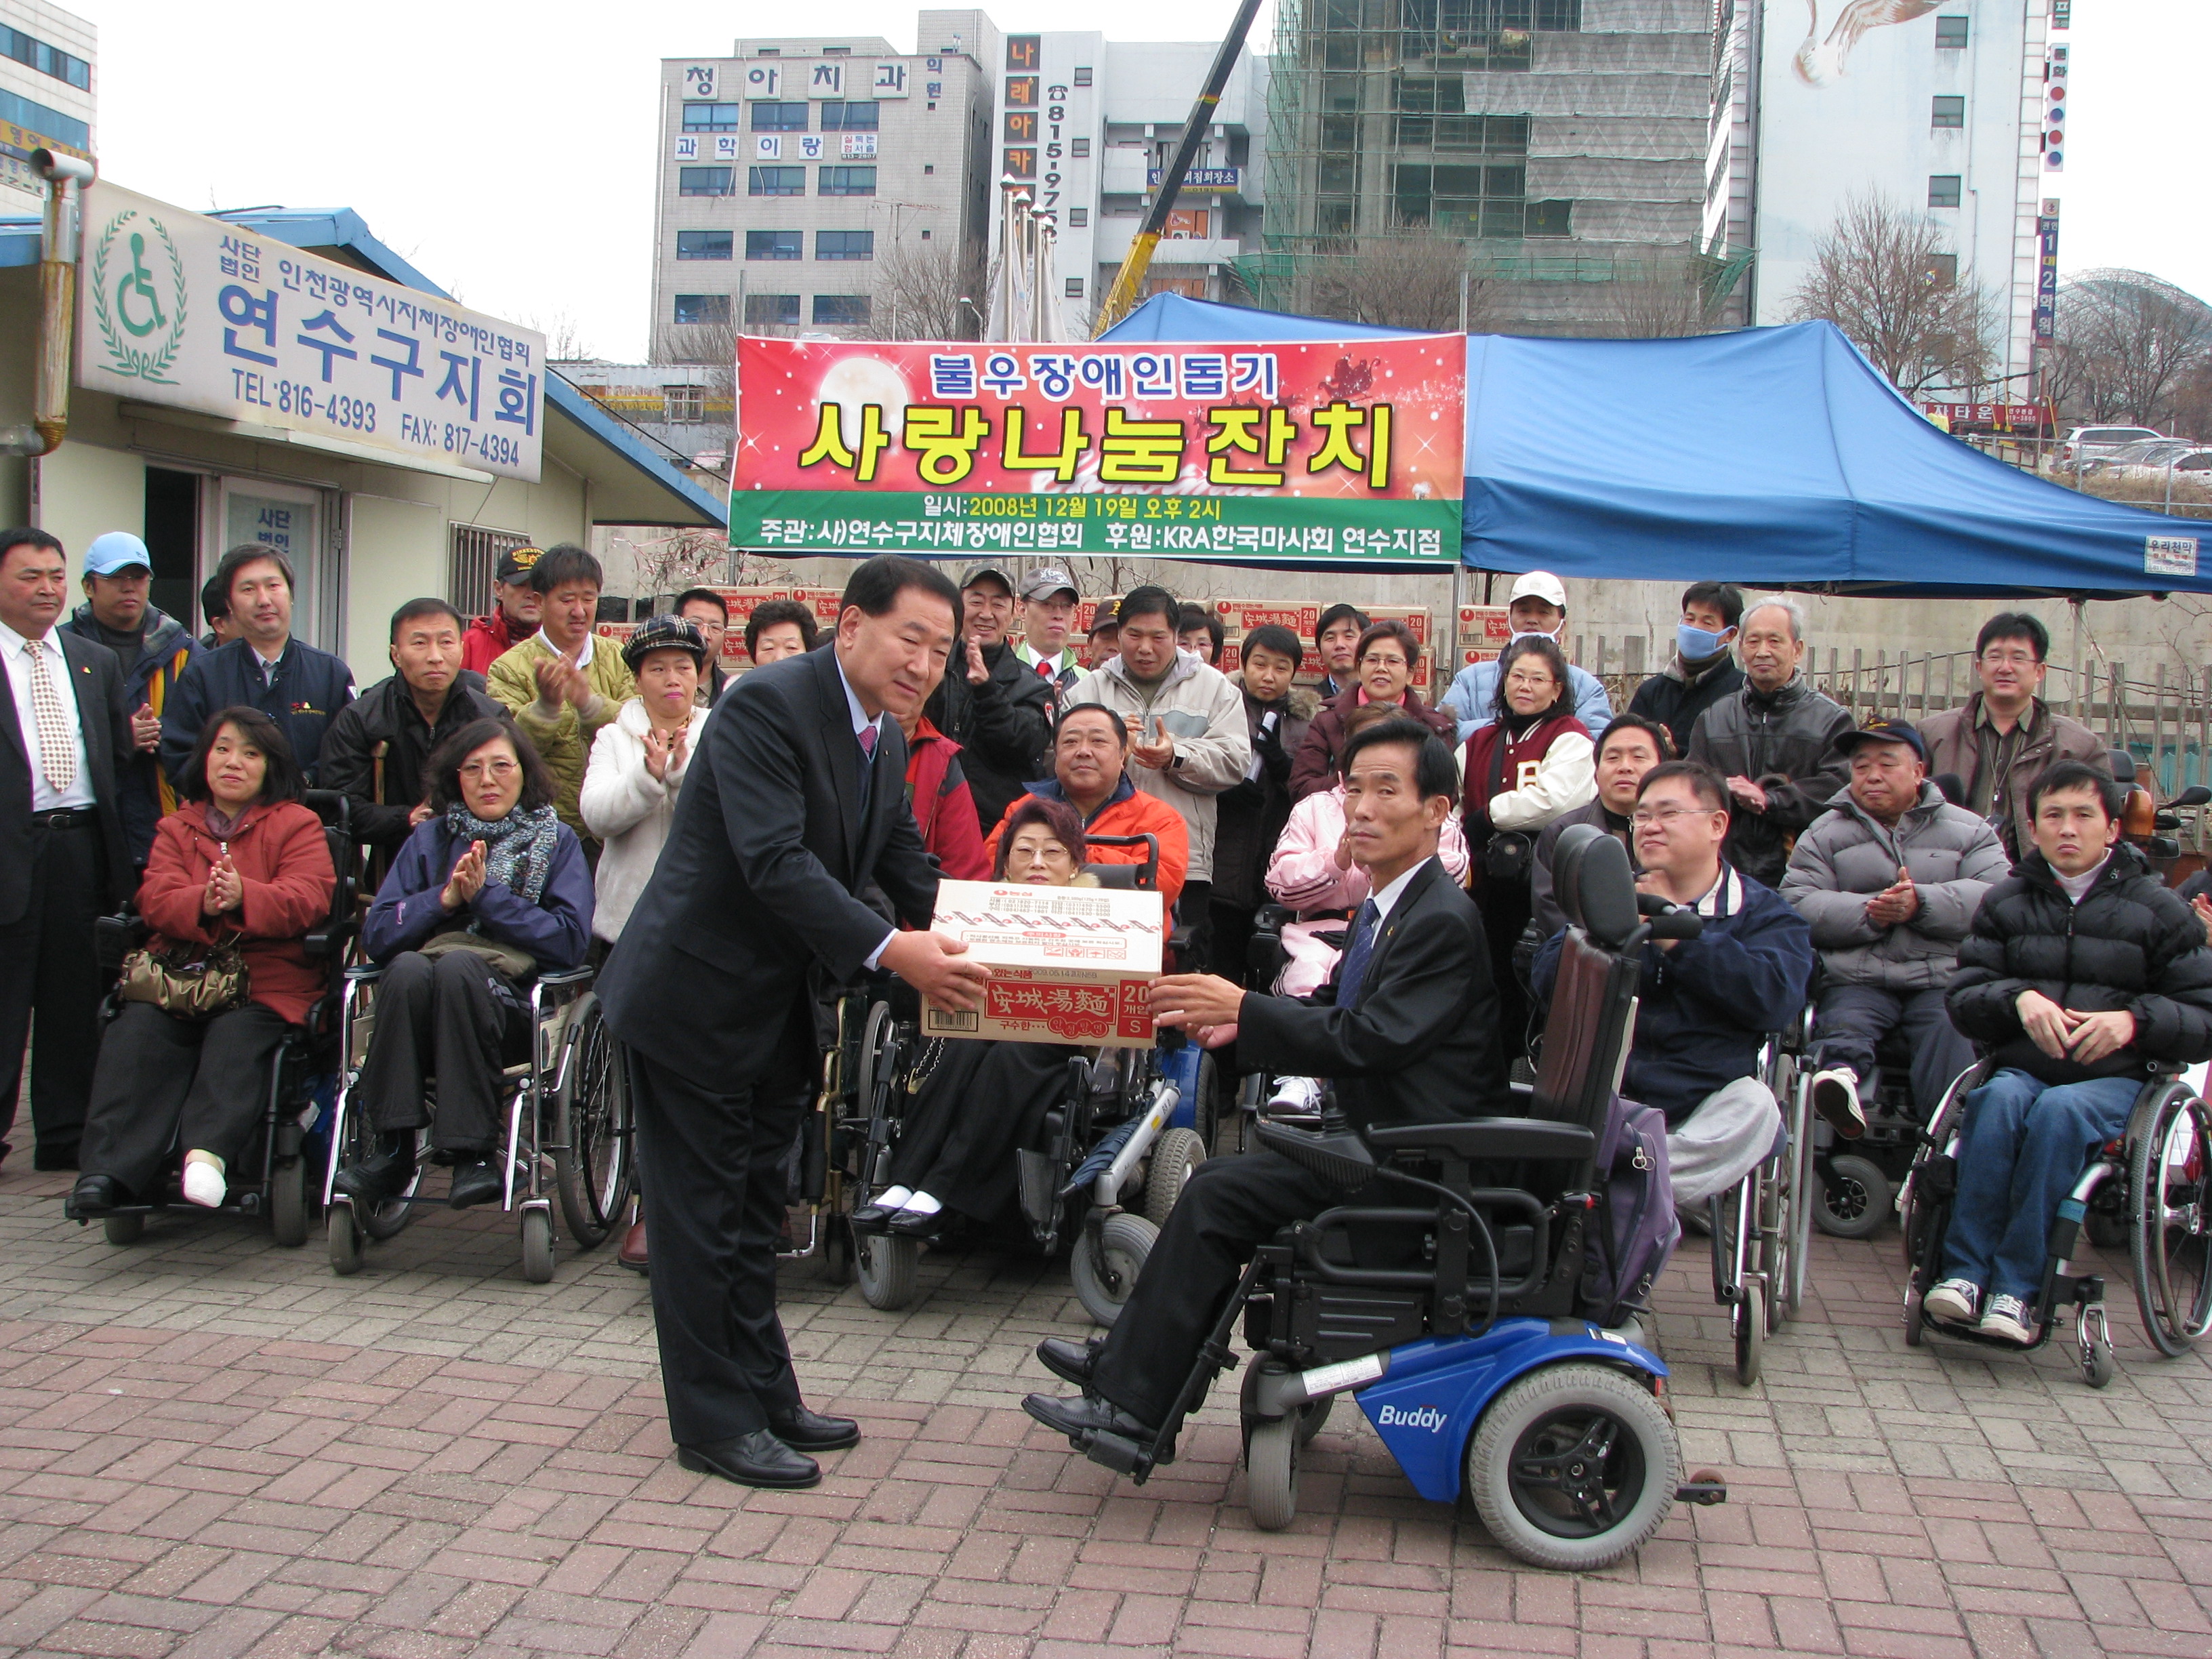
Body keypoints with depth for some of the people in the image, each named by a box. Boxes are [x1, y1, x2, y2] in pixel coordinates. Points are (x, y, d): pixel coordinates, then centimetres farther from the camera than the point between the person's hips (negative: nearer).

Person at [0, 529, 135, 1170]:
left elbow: (120, 758, 16)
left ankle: (66, 1133, 16)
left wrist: (120, 851, 7)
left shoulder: (97, 664, 15)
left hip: (83, 846, 4)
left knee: (76, 997, 8)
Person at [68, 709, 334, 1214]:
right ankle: (110, 1168, -37)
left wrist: (244, 897, -26)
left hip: (267, 980, -2)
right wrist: (203, 903, -20)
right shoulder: (177, 828, 22)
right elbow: (156, 900, 4)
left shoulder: (296, 823, 12)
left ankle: (209, 1150, -50)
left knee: (235, 1038, -34)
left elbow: (308, 901, -5)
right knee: (136, 1034, -26)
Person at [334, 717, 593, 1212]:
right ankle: (393, 1148, -28)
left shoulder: (556, 841, 12)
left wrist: (485, 896, -6)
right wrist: (446, 898, -7)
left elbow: (571, 940, -5)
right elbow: (376, 935, 7)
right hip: (422, 1014, 2)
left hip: (511, 1006, -2)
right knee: (407, 967, -31)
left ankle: (474, 1152, -31)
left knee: (457, 965, -33)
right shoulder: (430, 839, 19)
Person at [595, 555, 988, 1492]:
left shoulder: (887, 735, 6)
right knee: (703, 1208, 1)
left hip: (779, 1005, 9)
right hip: (697, 996, -9)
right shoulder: (768, 705, -22)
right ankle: (715, 1424, 12)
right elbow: (774, 860, -31)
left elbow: (901, 854, 14)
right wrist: (889, 951, -37)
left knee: (754, 1205, 17)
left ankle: (766, 1399, 28)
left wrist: (956, 932, -1)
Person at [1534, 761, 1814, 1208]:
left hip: (1705, 1111, -2)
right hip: (1606, 1102, 2)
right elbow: (1548, 982, 8)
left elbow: (1774, 997, -12)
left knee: (1755, 1105, -32)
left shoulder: (1764, 912, 10)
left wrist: (1675, 936, -8)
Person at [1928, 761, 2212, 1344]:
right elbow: (1963, 999, 10)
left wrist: (2135, 1020, -15)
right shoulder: (2007, 903, 16)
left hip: (2114, 1081, -2)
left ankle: (2015, 1290, -37)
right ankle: (1964, 1273, -37)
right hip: (2022, 1068, 2)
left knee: (2060, 1110, -35)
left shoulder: (2158, 908, 10)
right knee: (2000, 1098, -34)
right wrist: (2019, 998, -12)